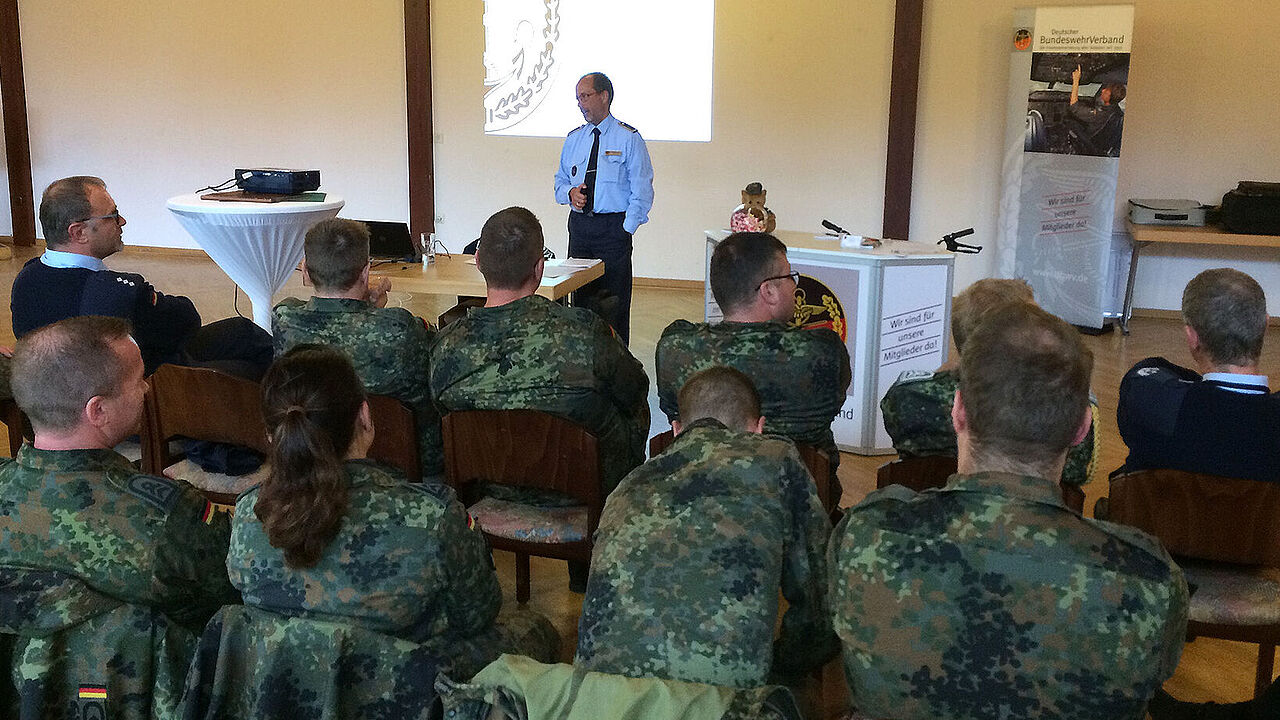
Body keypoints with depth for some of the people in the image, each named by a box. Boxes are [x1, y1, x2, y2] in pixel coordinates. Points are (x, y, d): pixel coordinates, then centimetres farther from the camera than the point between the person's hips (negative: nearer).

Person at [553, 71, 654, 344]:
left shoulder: (629, 138, -3)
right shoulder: (574, 138, 13)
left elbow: (642, 191, -5)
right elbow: (561, 180, 21)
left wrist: (626, 230, -13)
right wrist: (570, 192, -4)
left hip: (613, 227, -5)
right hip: (579, 225, 5)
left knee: (614, 302, -3)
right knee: (580, 297, 7)